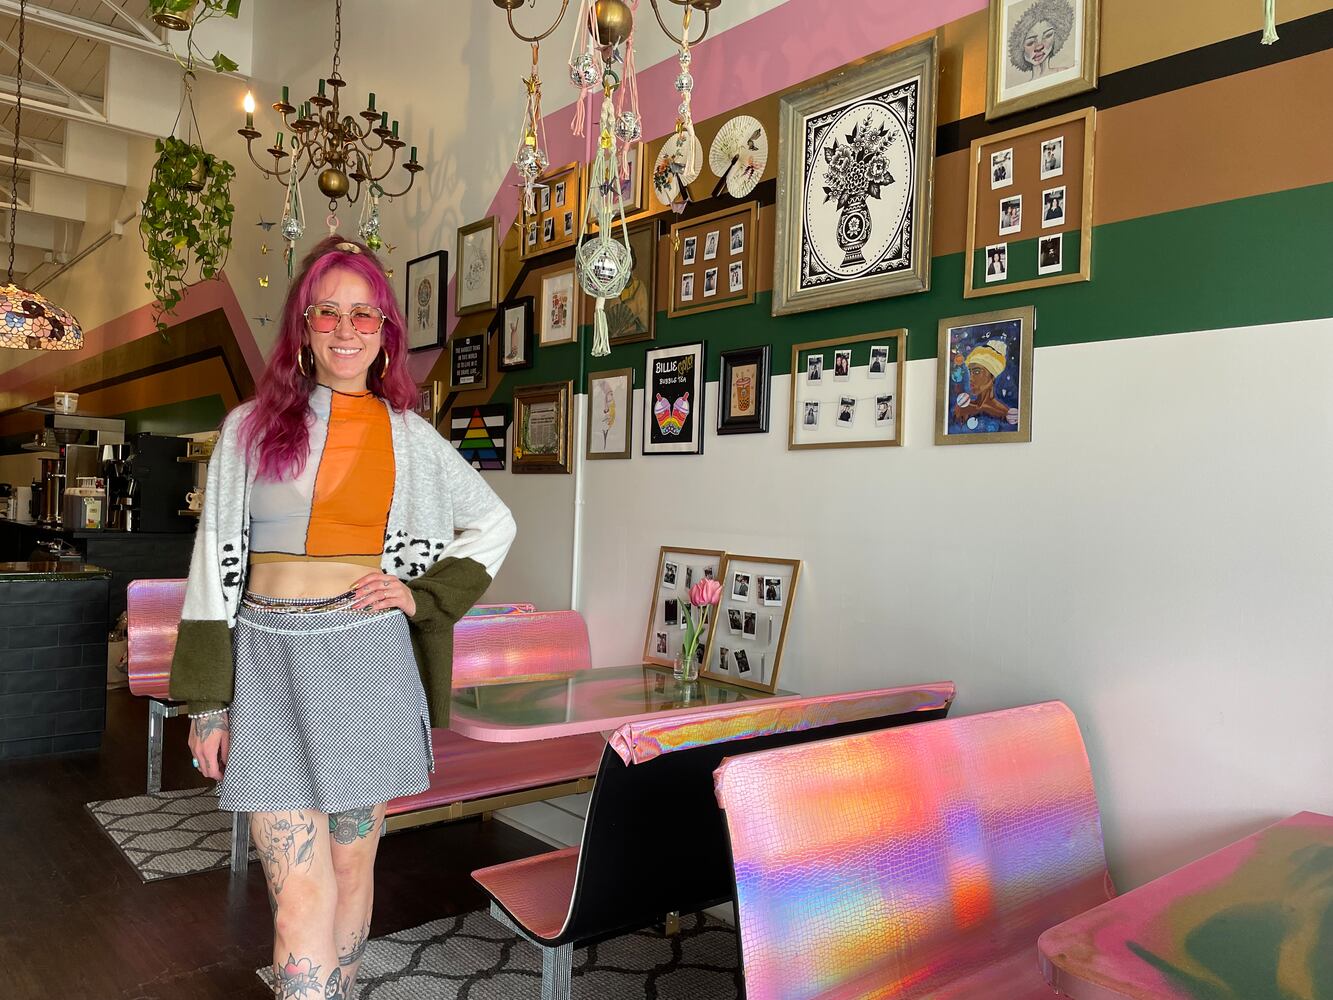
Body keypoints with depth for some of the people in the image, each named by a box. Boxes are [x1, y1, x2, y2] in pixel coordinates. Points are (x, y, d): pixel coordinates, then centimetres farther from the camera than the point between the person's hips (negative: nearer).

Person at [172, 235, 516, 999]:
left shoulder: (410, 437, 7)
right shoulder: (253, 427, 5)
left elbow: (494, 524, 16)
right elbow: (216, 563, 4)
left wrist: (425, 595, 2)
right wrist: (207, 701, 1)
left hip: (369, 668, 1)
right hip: (270, 668, -1)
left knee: (353, 868, 12)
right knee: (302, 897, -4)